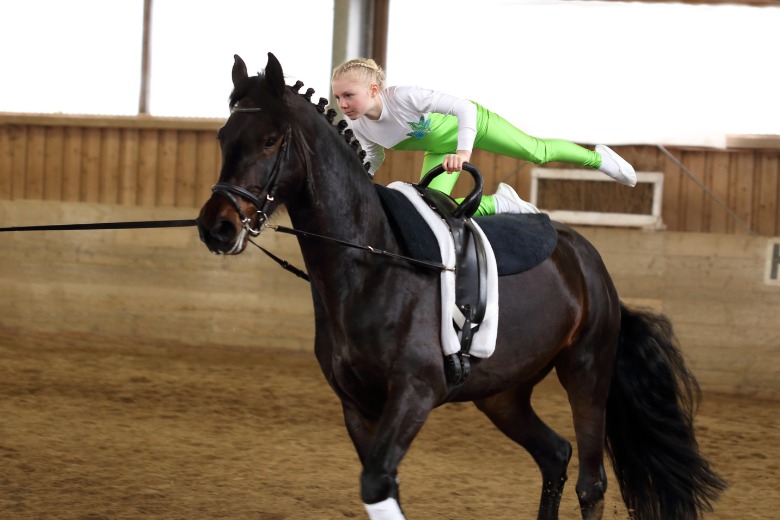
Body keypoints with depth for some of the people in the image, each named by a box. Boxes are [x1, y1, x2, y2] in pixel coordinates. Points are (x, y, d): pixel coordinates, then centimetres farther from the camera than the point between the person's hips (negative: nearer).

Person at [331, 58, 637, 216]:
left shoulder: (404, 98, -40)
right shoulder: (357, 126, -22)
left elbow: (465, 108, -39)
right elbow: (374, 157, 0)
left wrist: (464, 151, -52)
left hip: (469, 122, -5)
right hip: (441, 149, 5)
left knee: (537, 153, 3)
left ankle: (598, 158, 32)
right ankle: (498, 204, 17)